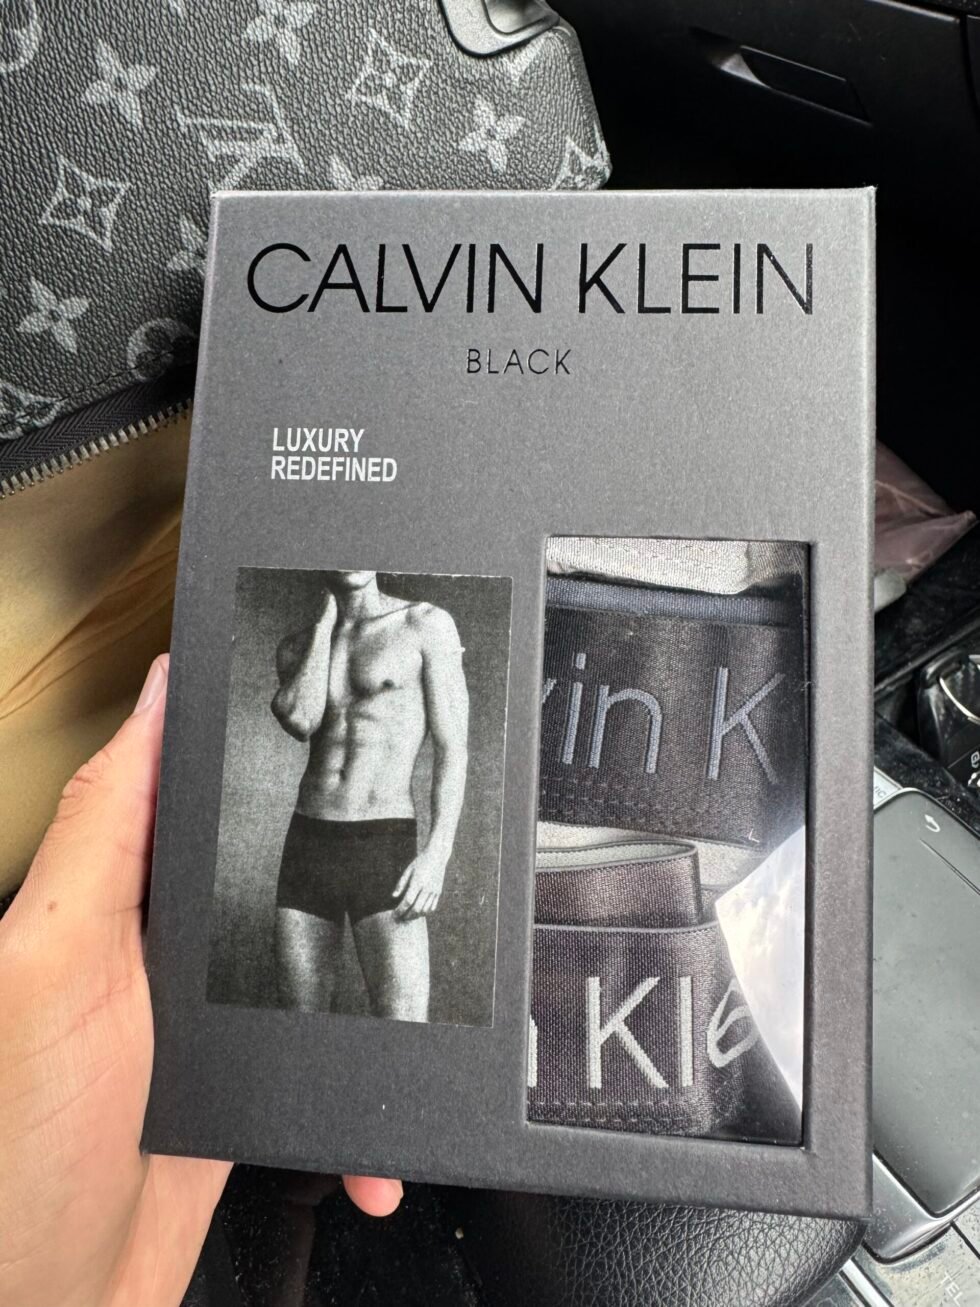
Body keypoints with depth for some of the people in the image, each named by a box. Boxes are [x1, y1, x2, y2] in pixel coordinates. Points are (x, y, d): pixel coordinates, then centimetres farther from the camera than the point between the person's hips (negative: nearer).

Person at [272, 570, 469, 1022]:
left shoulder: (426, 624, 1)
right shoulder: (297, 647, 13)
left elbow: (452, 748, -3)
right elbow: (300, 721, -8)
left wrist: (437, 852, -14)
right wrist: (325, 622, 1)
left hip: (385, 846, -4)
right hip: (306, 845, 4)